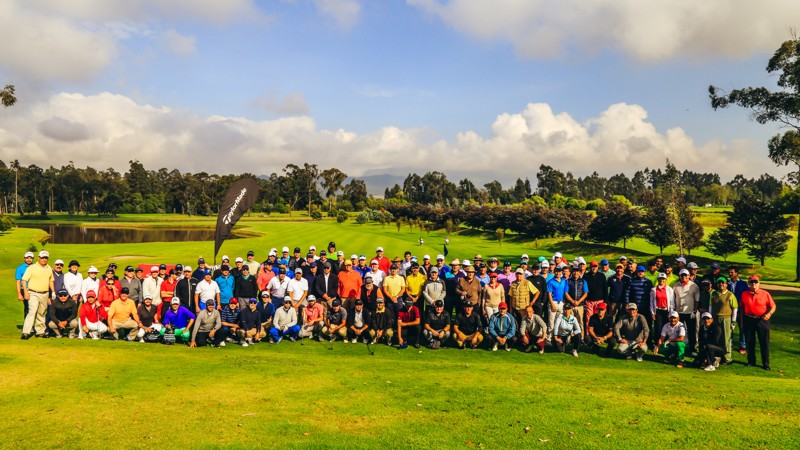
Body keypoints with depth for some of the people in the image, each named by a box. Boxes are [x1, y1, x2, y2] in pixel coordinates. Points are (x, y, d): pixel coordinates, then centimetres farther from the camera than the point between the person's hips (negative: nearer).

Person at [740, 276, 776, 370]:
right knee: (750, 342, 10)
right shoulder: (744, 294, 4)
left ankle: (766, 363, 8)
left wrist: (769, 313, -19)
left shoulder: (765, 294, -3)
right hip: (749, 320, 2)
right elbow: (742, 308, 11)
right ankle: (751, 361, 22)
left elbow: (773, 306, 0)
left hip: (762, 320, -2)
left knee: (764, 342, 0)